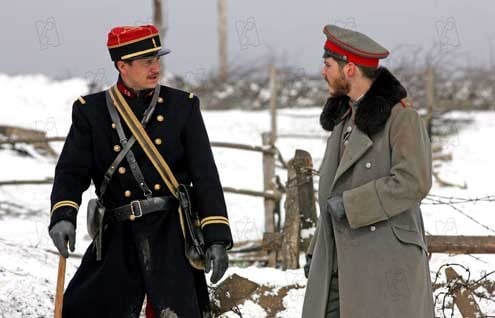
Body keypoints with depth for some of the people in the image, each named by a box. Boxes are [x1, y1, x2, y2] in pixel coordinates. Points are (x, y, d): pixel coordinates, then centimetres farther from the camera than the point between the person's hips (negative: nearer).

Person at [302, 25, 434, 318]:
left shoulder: (401, 116, -7)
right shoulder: (344, 115, 19)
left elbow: (413, 182, -17)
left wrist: (350, 204, -15)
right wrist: (316, 250, 17)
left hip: (385, 264, -8)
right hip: (338, 263, 8)